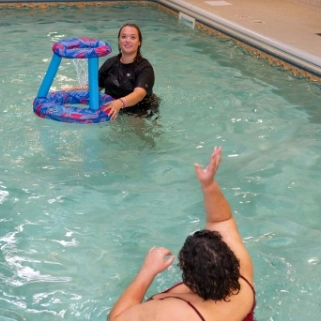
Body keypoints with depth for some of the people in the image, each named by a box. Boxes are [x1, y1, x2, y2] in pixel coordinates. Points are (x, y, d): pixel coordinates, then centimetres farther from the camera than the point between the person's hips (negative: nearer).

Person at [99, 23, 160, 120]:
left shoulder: (144, 68, -14)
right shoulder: (110, 63, 4)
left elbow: (139, 93, -32)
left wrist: (120, 103, -53)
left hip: (139, 114, -5)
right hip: (111, 111, 5)